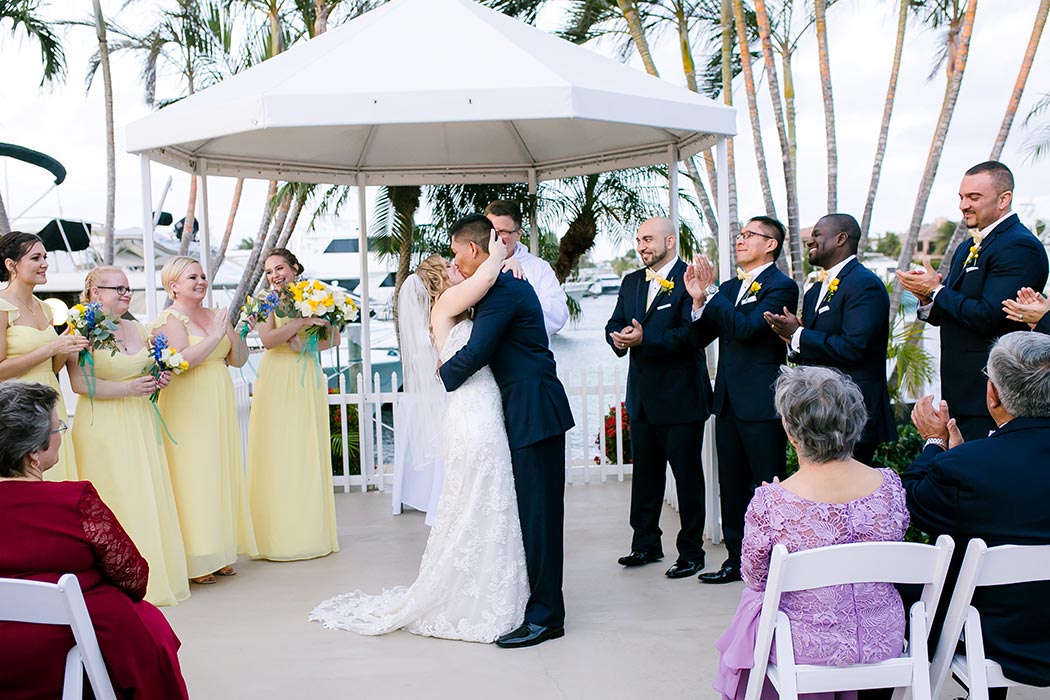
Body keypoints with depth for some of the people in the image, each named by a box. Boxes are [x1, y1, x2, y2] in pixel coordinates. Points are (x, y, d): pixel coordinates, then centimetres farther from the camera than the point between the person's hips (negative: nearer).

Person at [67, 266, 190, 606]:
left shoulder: (137, 329, 13)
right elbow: (79, 383, -16)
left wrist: (159, 379, 5)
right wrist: (128, 389, -20)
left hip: (141, 425, 7)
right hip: (103, 428, -6)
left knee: (151, 498, 5)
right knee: (116, 500, -5)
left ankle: (156, 574, 13)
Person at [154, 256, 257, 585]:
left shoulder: (213, 316, 14)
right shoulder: (170, 320, -7)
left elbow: (239, 359, 13)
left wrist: (234, 332, -4)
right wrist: (215, 336, -20)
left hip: (219, 409, 7)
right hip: (188, 412, -7)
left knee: (221, 476, 9)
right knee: (193, 480, -6)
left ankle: (218, 552, 17)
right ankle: (194, 561, -1)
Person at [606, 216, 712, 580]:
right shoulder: (631, 282, 13)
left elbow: (692, 334, -20)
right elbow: (614, 325, 11)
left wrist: (645, 338, -26)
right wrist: (619, 339, -12)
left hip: (680, 396, -7)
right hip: (642, 396, 7)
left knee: (688, 475, 3)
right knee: (644, 472, 15)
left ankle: (691, 552, 13)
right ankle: (646, 544, 28)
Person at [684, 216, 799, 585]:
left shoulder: (781, 286, -8)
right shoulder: (729, 288, 15)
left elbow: (745, 327, -21)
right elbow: (702, 337, 9)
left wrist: (710, 292, -18)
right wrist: (699, 300, -7)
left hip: (762, 402, -8)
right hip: (729, 401, 8)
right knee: (732, 485, 13)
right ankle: (737, 559, 23)